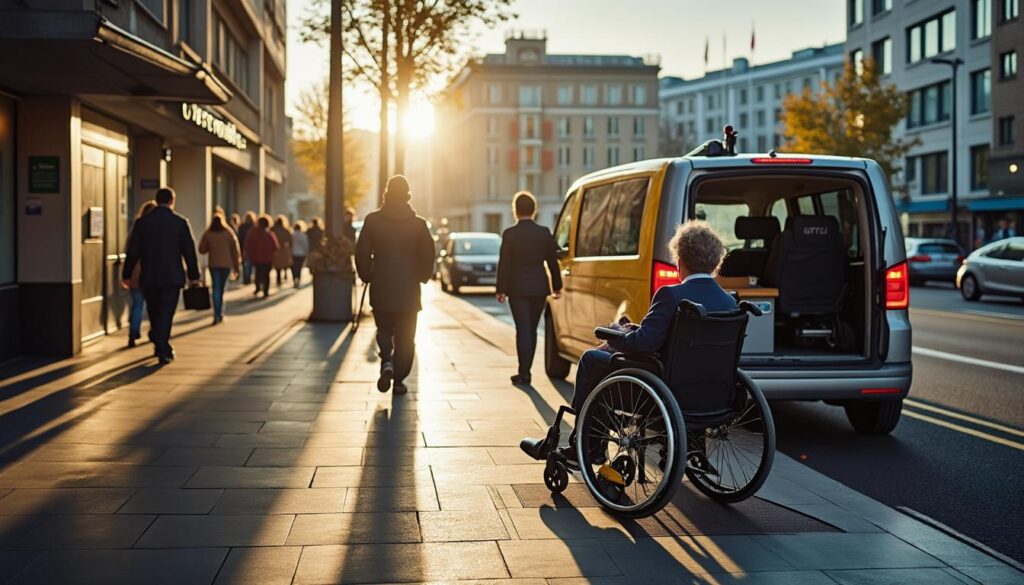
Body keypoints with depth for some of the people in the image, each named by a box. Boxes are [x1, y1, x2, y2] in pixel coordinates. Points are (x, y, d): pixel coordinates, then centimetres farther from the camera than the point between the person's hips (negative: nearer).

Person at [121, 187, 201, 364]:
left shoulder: (142, 222, 0)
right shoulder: (180, 222, -4)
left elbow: (133, 251, 2)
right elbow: (189, 252, -3)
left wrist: (126, 274, 10)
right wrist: (193, 276, 4)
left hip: (149, 277, 2)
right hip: (172, 277, -2)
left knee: (154, 314, 15)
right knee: (166, 314, -1)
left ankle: (162, 348, 24)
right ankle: (163, 351, -6)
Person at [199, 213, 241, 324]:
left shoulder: (207, 234, -2)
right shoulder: (228, 233, -1)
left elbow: (202, 250, -1)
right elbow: (235, 250, -2)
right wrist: (236, 267, 3)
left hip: (213, 264, 0)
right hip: (226, 264, 0)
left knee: (216, 288, 0)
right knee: (222, 288, 13)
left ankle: (217, 314, -13)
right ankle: (220, 313, 19)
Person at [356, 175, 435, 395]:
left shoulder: (372, 220, -3)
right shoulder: (419, 224, -4)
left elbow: (361, 253, -4)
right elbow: (428, 255, -4)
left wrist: (367, 276, 11)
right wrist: (421, 277, 12)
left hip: (380, 288, 0)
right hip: (409, 289, 0)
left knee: (384, 330, 16)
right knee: (405, 337, 10)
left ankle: (387, 361, -10)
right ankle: (399, 379, 10)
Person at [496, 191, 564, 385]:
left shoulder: (510, 234, -7)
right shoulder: (545, 233, 1)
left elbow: (504, 264, -7)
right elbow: (552, 261, 5)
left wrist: (501, 289, -2)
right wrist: (557, 286, 13)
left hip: (517, 288, -3)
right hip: (539, 287, 3)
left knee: (523, 330, -1)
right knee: (531, 330, 12)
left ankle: (524, 373, -7)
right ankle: (525, 371, 17)